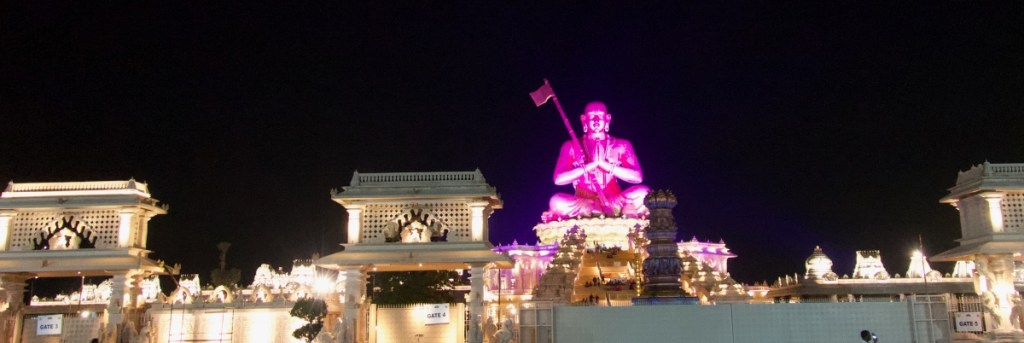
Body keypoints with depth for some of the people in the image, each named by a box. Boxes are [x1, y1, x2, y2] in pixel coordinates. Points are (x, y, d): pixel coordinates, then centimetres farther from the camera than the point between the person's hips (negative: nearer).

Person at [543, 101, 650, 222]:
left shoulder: (621, 145, 8)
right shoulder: (571, 146, 7)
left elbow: (638, 177, -4)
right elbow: (558, 179, -6)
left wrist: (604, 164, -14)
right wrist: (591, 164, -14)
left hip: (613, 200, 2)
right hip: (582, 200, -1)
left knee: (642, 192, -26)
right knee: (556, 201, -30)